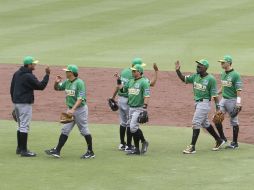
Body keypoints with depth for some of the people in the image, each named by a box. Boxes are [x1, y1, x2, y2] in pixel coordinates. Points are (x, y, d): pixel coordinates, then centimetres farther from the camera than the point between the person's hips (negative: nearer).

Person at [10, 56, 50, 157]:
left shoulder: (16, 74, 10)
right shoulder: (29, 76, -17)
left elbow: (12, 89, 15)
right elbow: (41, 86, -15)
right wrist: (47, 74, -10)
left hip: (16, 103, 9)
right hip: (25, 104, -9)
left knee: (20, 125, 18)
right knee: (24, 126, -7)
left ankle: (19, 148, 23)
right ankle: (24, 150, -7)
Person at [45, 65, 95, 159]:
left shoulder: (79, 83, -17)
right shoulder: (67, 82, 8)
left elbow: (80, 98, -24)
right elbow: (57, 88, 20)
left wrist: (73, 109, -33)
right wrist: (56, 82, -3)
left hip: (80, 109, -8)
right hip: (70, 110, 8)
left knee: (84, 130, 1)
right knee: (65, 130, 4)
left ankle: (90, 152, 11)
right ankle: (57, 151, 2)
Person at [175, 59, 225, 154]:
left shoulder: (210, 79, -15)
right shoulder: (195, 76, 5)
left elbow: (214, 95, -15)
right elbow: (184, 79, 8)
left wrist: (218, 108, -15)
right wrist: (178, 71, -8)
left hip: (205, 103, -8)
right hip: (197, 102, 8)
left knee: (196, 123, -11)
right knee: (205, 123, 18)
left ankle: (192, 147, -9)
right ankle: (219, 141, 34)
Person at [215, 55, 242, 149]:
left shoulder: (235, 75, -14)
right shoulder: (223, 74, 10)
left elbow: (239, 89, -17)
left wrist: (238, 102, -22)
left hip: (232, 100, -8)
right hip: (223, 99, 8)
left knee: (234, 122, 1)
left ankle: (235, 143, 10)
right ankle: (222, 138, 14)